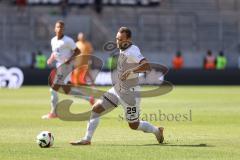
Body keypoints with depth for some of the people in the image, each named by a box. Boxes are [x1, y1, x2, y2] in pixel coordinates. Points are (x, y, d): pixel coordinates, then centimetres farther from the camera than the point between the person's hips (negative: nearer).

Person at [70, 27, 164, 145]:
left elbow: (147, 66, -37)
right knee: (95, 108, -3)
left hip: (130, 93, -8)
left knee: (134, 125, 5)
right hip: (117, 90, 8)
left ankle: (157, 131, 31)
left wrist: (131, 71, -45)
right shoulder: (122, 49, 5)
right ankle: (87, 139, 2)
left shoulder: (133, 51, -22)